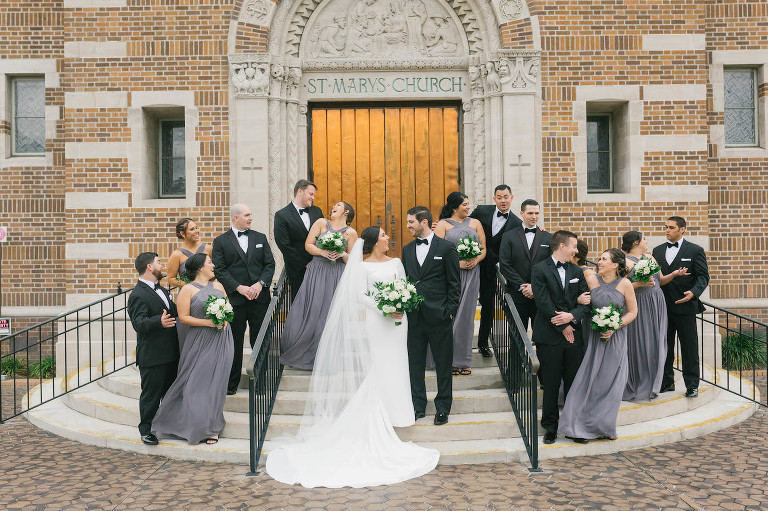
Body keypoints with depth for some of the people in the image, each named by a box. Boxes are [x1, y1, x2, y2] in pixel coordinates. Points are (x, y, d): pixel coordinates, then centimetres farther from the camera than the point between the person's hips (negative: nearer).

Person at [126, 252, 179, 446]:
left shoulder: (160, 289, 14)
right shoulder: (138, 295, -16)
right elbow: (139, 323, -28)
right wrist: (160, 321, -44)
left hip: (170, 354, 9)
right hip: (152, 356, -9)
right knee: (151, 394, 3)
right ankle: (146, 430, 19)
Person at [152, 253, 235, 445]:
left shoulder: (218, 286, 12)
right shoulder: (188, 290, -4)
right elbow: (183, 317, -9)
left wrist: (225, 319, -2)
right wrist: (207, 322, -17)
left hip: (221, 341, 4)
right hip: (200, 342, -4)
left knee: (215, 382, 5)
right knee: (197, 383, -1)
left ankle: (210, 426, 16)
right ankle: (197, 424, 16)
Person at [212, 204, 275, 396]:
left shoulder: (260, 238, 11)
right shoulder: (221, 241, 3)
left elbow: (270, 264, 6)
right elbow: (219, 270, -4)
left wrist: (260, 283, -10)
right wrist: (239, 288, -14)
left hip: (259, 297, 2)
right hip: (234, 299, -2)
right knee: (234, 342, 5)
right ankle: (231, 383, 17)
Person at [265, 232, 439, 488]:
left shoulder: (396, 263, 12)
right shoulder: (363, 266, -2)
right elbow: (361, 295, -8)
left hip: (397, 321, 4)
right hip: (376, 320, -4)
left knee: (395, 363, 6)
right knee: (378, 364, -3)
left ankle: (396, 409, 14)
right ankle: (380, 413, 4)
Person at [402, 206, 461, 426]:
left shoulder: (446, 248, -3)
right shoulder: (407, 250, 11)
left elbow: (455, 283, -3)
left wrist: (450, 311, -8)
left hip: (439, 316, -4)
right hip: (414, 316, 4)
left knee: (443, 364, 6)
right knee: (415, 362, 10)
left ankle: (443, 408, 19)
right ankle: (418, 406, 23)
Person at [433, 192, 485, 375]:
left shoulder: (475, 223, 13)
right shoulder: (442, 224, 3)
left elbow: (483, 248, 12)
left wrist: (475, 260, -8)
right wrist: (457, 263, -16)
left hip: (471, 274, 3)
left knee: (466, 315, 4)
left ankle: (463, 360, 11)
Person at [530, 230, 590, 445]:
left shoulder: (577, 272, 12)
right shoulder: (539, 270, -4)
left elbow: (584, 301, 7)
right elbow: (543, 302, -10)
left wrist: (571, 316, -13)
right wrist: (563, 327, -8)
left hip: (573, 335, 4)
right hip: (549, 336, -4)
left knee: (574, 382, 8)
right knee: (551, 384, 4)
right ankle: (550, 426, 17)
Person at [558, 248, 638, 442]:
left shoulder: (625, 284, -5)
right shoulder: (592, 281, -3)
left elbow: (632, 312, 2)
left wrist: (614, 327, -11)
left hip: (616, 337, 0)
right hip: (595, 336, 0)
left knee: (610, 382, 4)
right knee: (588, 379, -2)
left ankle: (603, 426, 19)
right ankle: (580, 427, 7)